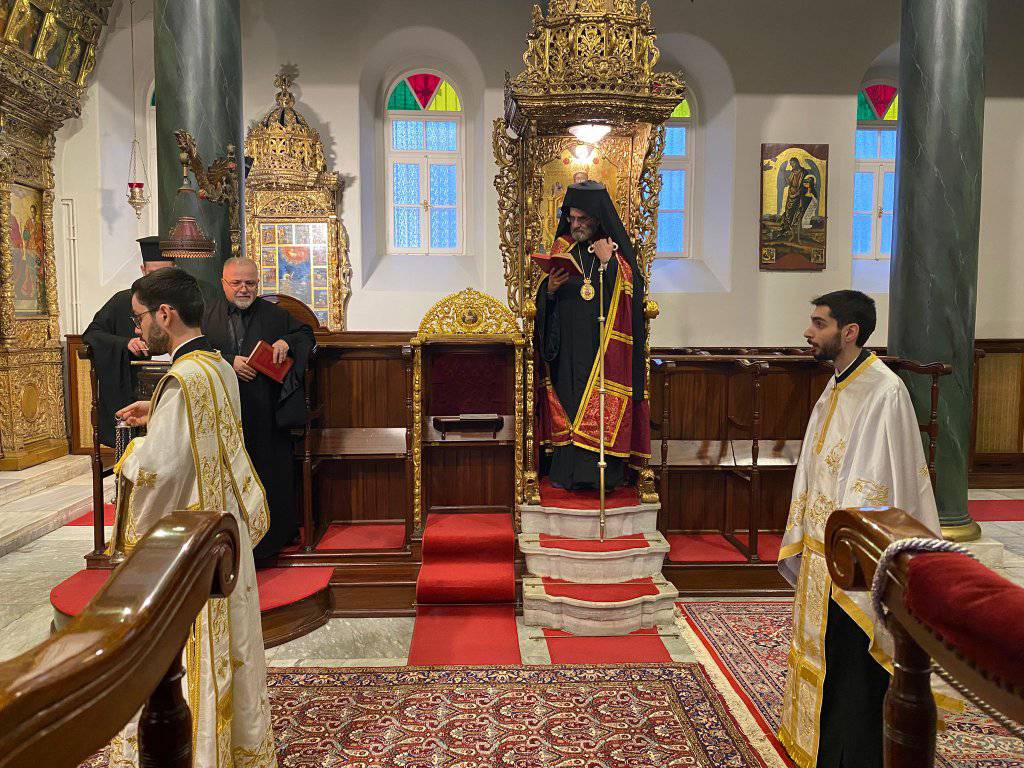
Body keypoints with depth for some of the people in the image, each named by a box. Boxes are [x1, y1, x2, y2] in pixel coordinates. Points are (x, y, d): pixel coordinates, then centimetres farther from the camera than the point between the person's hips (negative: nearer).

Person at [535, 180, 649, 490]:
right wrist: (550, 289, -14)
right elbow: (544, 302, 8)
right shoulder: (562, 249, 9)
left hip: (603, 349, -2)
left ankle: (603, 471, 5)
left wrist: (607, 264, -18)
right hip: (568, 349, 3)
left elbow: (627, 303, -11)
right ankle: (566, 470, 13)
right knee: (568, 402, 4)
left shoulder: (617, 253, 1)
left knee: (601, 406, -4)